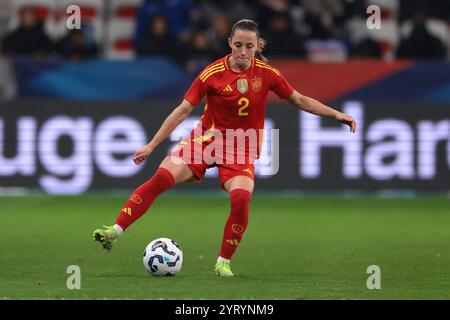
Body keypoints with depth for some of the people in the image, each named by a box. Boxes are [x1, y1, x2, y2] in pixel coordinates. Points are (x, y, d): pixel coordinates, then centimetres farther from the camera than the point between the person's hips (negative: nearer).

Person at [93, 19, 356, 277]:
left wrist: (336, 114, -1)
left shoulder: (266, 74, -5)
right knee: (162, 177, -21)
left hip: (241, 149, 0)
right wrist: (151, 146, -7)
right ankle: (115, 232, -17)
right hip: (207, 138, 0)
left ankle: (224, 262, -8)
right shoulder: (213, 73, -10)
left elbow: (299, 100, 7)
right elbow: (183, 110, -6)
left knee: (241, 198, -27)